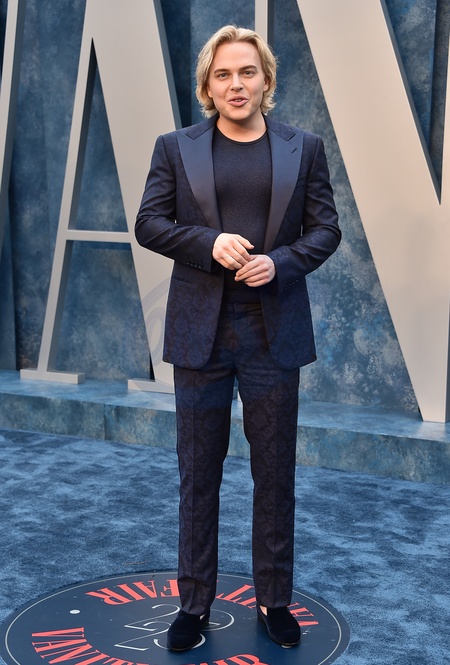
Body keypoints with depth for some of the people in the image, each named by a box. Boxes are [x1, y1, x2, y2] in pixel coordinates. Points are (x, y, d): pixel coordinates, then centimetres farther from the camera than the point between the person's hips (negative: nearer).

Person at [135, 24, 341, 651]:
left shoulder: (304, 148, 6)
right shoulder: (176, 148, 6)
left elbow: (325, 229, 4)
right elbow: (149, 224, 2)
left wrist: (279, 261, -14)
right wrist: (210, 242, -15)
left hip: (274, 333, 1)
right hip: (200, 332, 0)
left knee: (275, 473, 9)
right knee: (198, 474, 7)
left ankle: (274, 599, 24)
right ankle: (194, 604, 21)